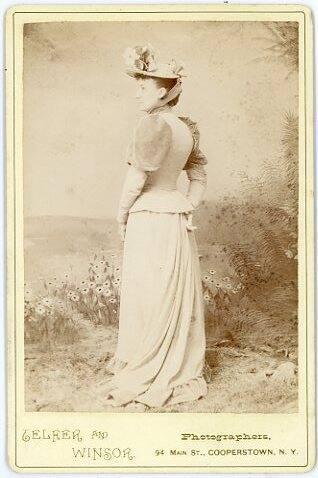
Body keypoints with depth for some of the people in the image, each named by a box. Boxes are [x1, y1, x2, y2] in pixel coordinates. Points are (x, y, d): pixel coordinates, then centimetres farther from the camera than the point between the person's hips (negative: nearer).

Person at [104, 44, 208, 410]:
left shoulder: (153, 124, -16)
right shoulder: (186, 129, 10)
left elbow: (136, 178, -17)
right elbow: (200, 179, 15)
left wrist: (121, 214, -4)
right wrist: (186, 210, 12)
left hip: (149, 219, -8)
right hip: (177, 220, 8)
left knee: (148, 301, 1)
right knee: (179, 298, 14)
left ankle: (145, 381, 13)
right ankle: (183, 372, 25)